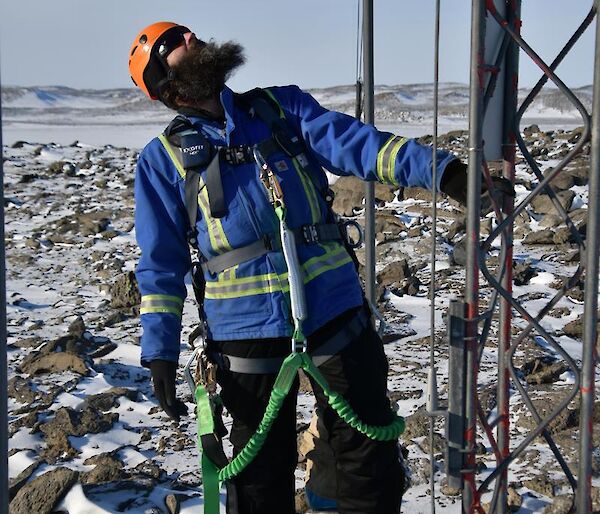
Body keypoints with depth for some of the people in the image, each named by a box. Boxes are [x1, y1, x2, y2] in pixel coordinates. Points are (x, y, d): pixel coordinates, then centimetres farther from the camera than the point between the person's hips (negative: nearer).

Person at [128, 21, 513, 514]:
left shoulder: (284, 106, 9)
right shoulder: (163, 158, 6)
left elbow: (357, 144, -5)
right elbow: (161, 264, 7)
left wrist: (440, 170, -21)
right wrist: (160, 351, 1)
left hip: (336, 311, 1)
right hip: (247, 330, -1)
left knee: (370, 456, 8)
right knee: (261, 474, 13)